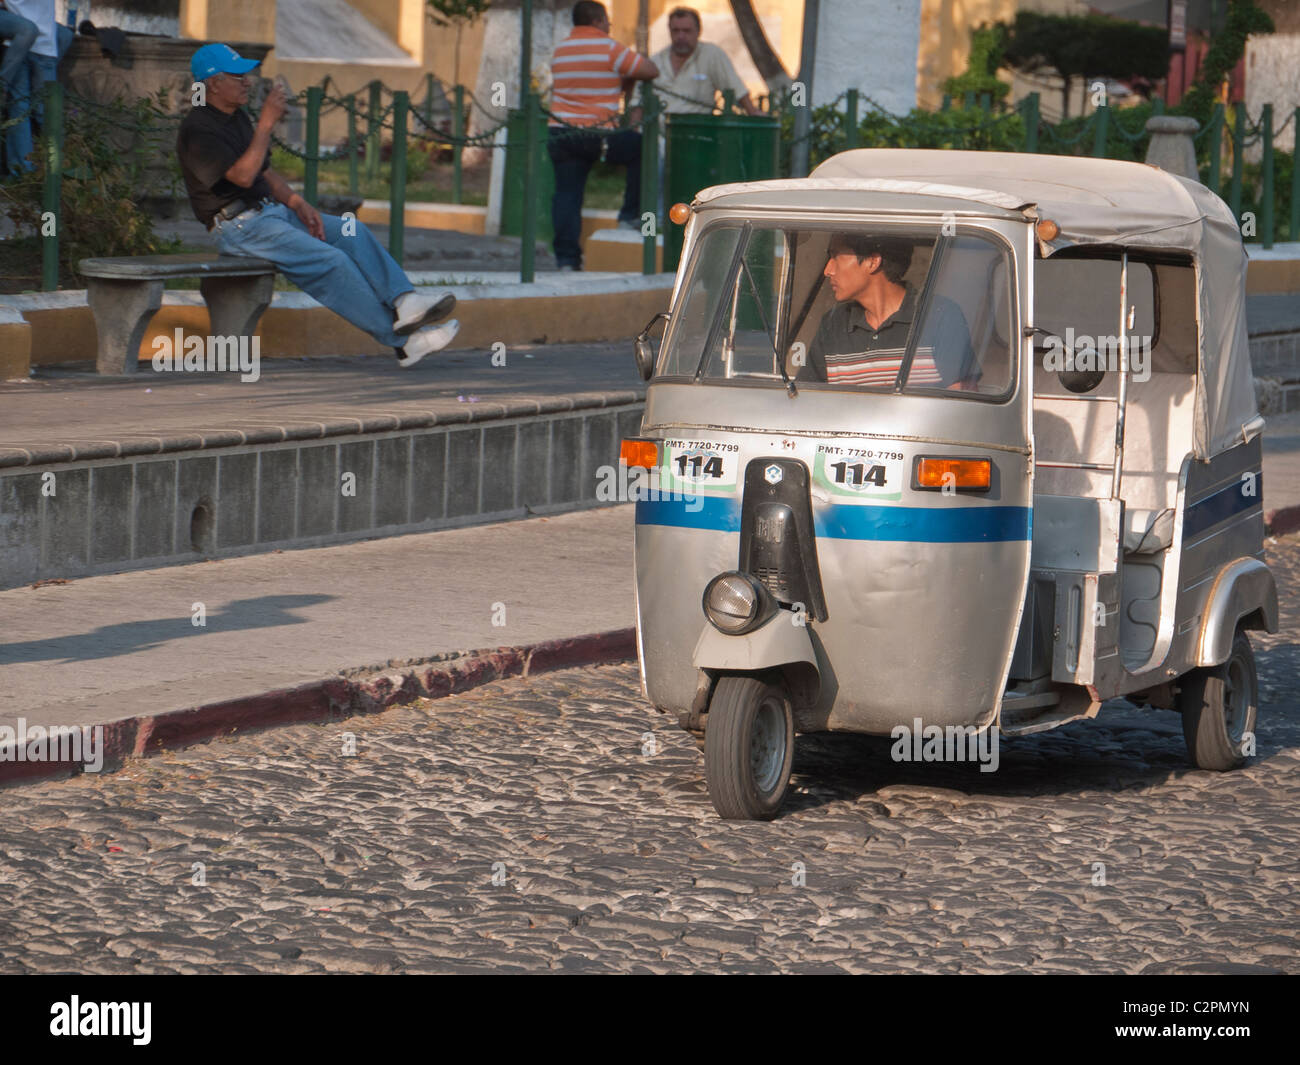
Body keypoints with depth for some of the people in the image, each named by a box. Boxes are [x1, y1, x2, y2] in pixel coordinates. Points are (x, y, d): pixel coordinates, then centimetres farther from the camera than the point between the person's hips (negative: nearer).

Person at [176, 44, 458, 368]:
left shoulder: (237, 117, 17)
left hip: (270, 210, 10)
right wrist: (266, 123, -23)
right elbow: (243, 175, -25)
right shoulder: (197, 129, -14)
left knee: (352, 233, -6)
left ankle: (403, 303, -23)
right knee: (330, 262, -21)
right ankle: (402, 341, -19)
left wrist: (298, 204, 3)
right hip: (237, 226, -10)